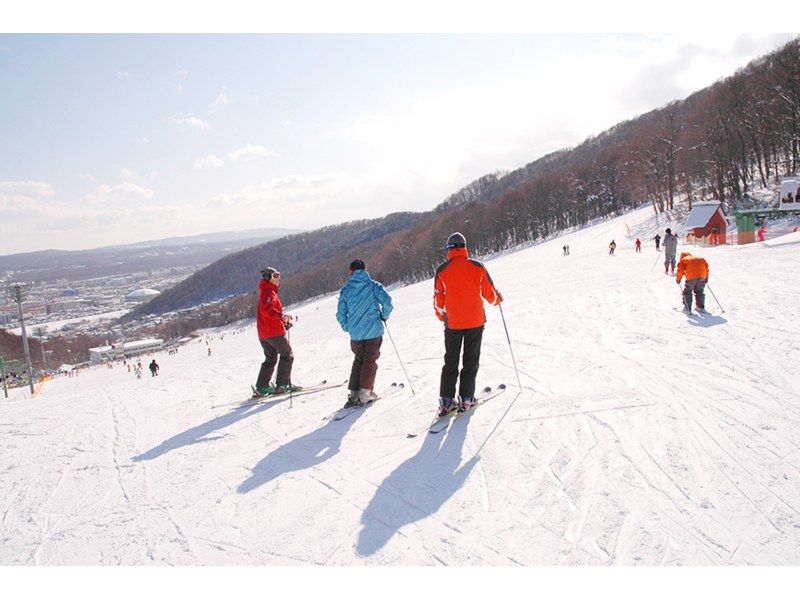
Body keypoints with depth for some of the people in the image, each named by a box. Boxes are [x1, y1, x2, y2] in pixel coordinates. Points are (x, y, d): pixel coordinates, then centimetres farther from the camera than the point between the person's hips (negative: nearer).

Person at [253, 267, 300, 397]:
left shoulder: (270, 292, 22)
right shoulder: (268, 292, -11)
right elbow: (266, 309, -27)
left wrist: (284, 319, 17)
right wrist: (282, 316, -30)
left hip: (263, 333, 10)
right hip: (274, 332, -10)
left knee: (270, 359, 15)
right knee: (287, 356, -2)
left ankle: (262, 387, 12)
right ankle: (283, 385, -4)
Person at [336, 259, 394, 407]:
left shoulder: (345, 290, 4)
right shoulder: (373, 285, -2)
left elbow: (340, 314, 3)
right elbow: (387, 301, -14)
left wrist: (348, 328, 18)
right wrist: (384, 316, 4)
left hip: (355, 334, 3)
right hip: (374, 331, -2)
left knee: (358, 360, 17)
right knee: (370, 360, 9)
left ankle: (353, 393, 11)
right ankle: (365, 392, 4)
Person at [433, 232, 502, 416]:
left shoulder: (442, 270, -5)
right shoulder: (477, 267, -5)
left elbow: (438, 299, 1)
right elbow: (489, 293, 1)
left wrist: (441, 315, 20)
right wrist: (498, 299, 23)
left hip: (453, 323, 1)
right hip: (475, 321, 0)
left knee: (451, 361, 10)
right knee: (471, 360, 10)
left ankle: (446, 400, 5)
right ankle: (465, 398, 8)